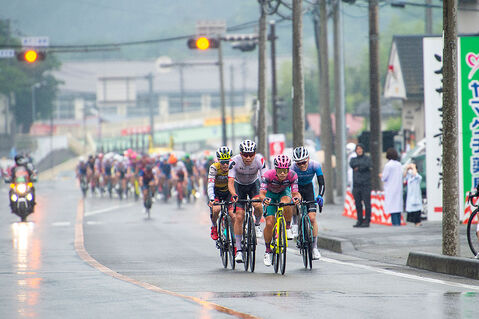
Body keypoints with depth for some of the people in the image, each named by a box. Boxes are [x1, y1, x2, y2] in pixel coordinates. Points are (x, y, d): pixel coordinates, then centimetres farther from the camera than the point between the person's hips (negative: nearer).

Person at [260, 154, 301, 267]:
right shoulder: (268, 175, -34)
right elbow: (262, 193, -39)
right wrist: (264, 199, -61)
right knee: (269, 223, -15)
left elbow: (295, 192, -34)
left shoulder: (292, 175, -30)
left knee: (286, 204, -37)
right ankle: (268, 251, 4)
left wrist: (297, 198, -58)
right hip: (270, 194, 0)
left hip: (284, 192, 0)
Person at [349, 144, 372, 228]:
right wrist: (361, 164, -9)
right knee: (358, 204, 5)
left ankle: (367, 221, -4)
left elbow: (368, 165, -14)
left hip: (365, 185, -4)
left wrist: (358, 167, -6)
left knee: (367, 203, -7)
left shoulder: (367, 158, 5)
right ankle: (360, 220, 12)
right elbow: (351, 164, -5)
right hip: (356, 185, 4)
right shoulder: (353, 159, 16)